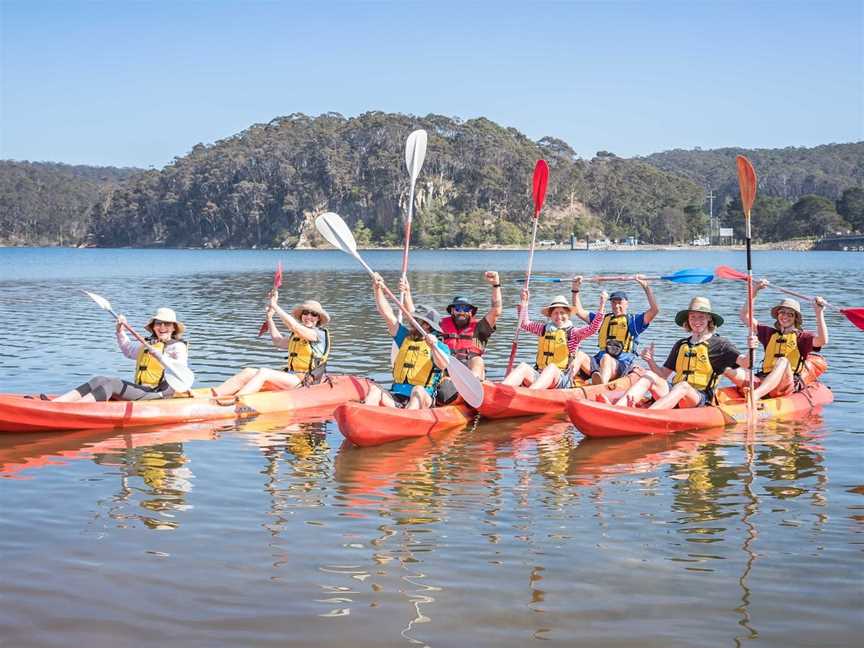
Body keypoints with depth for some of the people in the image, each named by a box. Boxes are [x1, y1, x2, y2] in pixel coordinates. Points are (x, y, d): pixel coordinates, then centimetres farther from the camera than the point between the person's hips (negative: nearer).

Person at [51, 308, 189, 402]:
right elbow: (128, 349, 43)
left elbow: (181, 366, -22)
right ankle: (54, 404, -30)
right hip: (140, 389, 8)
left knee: (112, 383, -26)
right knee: (99, 380, -13)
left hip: (155, 393, -8)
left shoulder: (178, 347, -1)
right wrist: (120, 331, 28)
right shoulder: (148, 344, 24)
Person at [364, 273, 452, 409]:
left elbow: (443, 365, -16)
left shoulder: (440, 347, 5)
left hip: (422, 400, -4)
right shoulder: (406, 337, 20)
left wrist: (433, 347, -30)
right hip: (395, 398, 4)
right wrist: (378, 289, 10)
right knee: (374, 389, -22)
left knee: (418, 390, -36)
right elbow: (387, 313, 16)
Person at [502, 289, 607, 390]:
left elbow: (593, 328, -7)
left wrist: (601, 306, -17)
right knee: (524, 367, -26)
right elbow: (524, 324, 25)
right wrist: (524, 302, 19)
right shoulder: (544, 329, 20)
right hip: (539, 375, 4)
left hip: (562, 379, -4)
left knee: (552, 368, -37)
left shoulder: (573, 333, 7)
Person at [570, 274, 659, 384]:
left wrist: (646, 287, -2)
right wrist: (575, 290, 24)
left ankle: (601, 385, -70)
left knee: (606, 358, -39)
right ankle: (595, 373, -59)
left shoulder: (633, 320, 16)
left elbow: (654, 310, 2)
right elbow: (579, 312, 31)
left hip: (623, 364, -4)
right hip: (600, 361, 4)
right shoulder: (603, 319, 29)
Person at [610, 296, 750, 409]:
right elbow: (663, 374, 19)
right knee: (649, 376, -18)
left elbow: (743, 362, -9)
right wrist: (651, 361, 0)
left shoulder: (718, 343, 6)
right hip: (674, 395, 5)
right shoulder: (680, 345, 21)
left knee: (683, 386, -36)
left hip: (700, 398, -5)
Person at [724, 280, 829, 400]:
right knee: (729, 370, -23)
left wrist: (819, 313, -11)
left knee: (783, 361, -37)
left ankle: (755, 394, -58)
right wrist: (754, 293, 14)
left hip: (789, 384, -3)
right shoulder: (770, 333, 26)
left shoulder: (802, 337, 14)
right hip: (762, 381, 3)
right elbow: (744, 316, 23)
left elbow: (823, 341, -6)